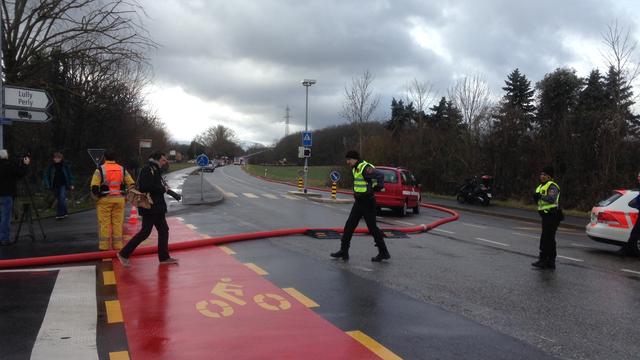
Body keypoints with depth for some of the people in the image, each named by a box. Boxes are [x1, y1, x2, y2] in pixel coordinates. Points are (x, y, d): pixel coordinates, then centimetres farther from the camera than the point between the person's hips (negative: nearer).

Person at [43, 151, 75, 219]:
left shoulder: (65, 165, -1)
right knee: (58, 199, 9)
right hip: (55, 186, 3)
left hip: (63, 185, -2)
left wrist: (71, 184, 4)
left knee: (62, 198, -15)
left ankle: (60, 214, -13)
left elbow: (70, 175, 6)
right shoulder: (51, 166, 0)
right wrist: (47, 184, -6)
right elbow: (46, 175, 3)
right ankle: (65, 212, 23)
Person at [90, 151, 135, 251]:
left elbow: (94, 187, -11)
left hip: (105, 200, -2)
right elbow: (131, 184, 3)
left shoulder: (100, 170, -3)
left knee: (105, 223, 3)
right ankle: (117, 246, 11)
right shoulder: (122, 169, 6)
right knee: (118, 223, 8)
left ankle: (104, 246, 7)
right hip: (119, 200, 3)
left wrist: (97, 196, 5)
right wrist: (125, 194, 10)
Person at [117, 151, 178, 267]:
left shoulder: (156, 170, 17)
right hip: (149, 207, -10)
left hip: (157, 207, 10)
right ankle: (124, 254, 2)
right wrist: (163, 189, -18)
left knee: (163, 230, 11)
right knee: (145, 232, -7)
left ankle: (164, 257, 17)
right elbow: (146, 187, -26)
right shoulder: (147, 170, -13)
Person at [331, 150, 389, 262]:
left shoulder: (365, 168, -19)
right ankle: (344, 251, 14)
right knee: (349, 226, 8)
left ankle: (383, 253, 13)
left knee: (372, 228, 0)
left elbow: (380, 176, -30)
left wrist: (377, 188, -21)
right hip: (358, 202, 9)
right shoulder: (355, 169, 11)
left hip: (367, 203, -9)